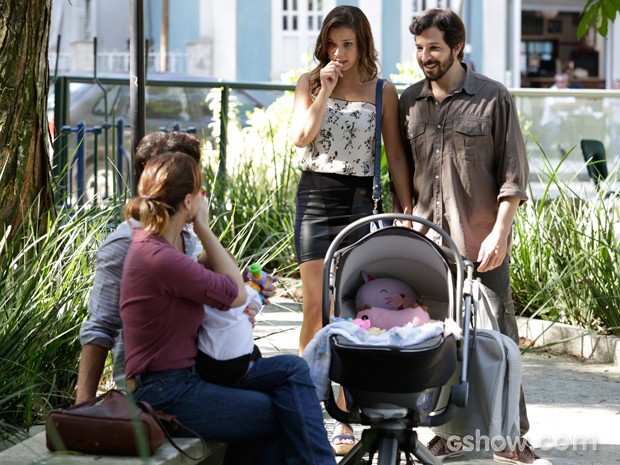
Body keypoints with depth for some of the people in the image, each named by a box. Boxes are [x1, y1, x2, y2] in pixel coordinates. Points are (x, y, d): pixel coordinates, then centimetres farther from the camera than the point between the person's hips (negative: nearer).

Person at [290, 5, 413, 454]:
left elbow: (395, 155, 5)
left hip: (359, 199, -1)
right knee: (316, 308, -4)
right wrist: (326, 90, -11)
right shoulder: (310, 83, 7)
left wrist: (409, 210, 1)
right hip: (316, 197, 1)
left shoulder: (383, 91, 5)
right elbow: (301, 137, -6)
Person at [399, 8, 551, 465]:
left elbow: (514, 175, -3)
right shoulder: (409, 102, 11)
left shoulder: (494, 98, -2)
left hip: (482, 244, -4)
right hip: (426, 243, 4)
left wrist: (499, 233, -11)